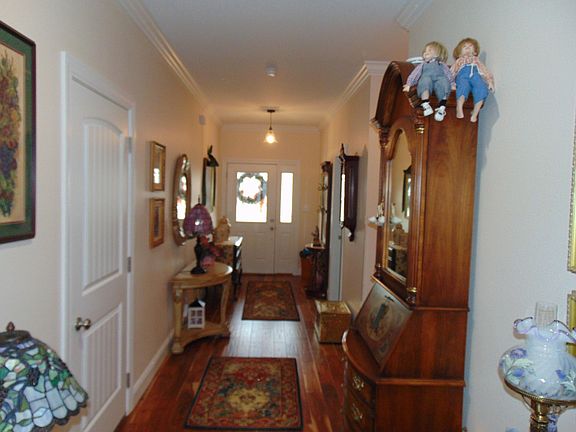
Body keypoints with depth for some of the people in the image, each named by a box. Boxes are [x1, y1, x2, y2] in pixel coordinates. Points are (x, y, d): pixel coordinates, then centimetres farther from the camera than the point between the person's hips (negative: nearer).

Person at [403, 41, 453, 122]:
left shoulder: (441, 65, 36)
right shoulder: (423, 65, 38)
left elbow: (448, 74, 20)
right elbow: (415, 74, 21)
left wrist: (452, 84, 0)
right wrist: (408, 84, 2)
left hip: (440, 78, 0)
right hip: (427, 78, 0)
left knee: (443, 81, -35)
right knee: (425, 80, -36)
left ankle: (442, 108, -42)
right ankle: (426, 105, -46)